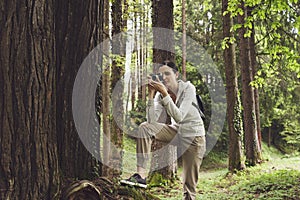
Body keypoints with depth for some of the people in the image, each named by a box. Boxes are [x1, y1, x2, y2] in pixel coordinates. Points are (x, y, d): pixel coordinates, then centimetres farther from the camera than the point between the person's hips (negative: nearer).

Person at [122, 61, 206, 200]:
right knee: (145, 128, -20)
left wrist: (165, 94, -33)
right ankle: (141, 175, -24)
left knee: (189, 184, -3)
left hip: (194, 136, -4)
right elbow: (152, 120, -18)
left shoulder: (188, 88, -17)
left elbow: (179, 117, -29)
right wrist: (151, 95, -25)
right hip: (176, 130, 4)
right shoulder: (160, 93, -6)